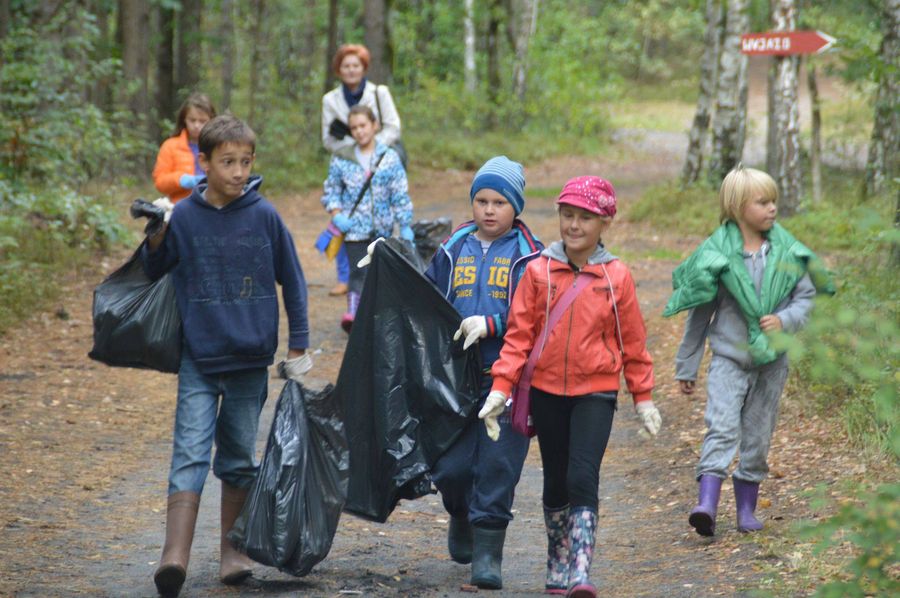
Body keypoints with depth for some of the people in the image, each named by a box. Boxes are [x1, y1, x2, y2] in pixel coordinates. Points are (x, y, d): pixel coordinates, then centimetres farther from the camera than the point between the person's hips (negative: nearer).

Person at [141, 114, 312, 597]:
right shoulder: (183, 217, -3)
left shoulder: (264, 216, -2)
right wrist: (155, 240, -12)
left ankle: (233, 552, 21)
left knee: (239, 460, 10)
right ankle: (175, 555, -18)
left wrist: (298, 346, 7)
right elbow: (153, 275, 7)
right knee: (191, 453, -11)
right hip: (198, 360, -1)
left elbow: (292, 281, 6)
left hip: (251, 361, 1)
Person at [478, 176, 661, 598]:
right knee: (555, 481, 13)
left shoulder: (616, 277, -4)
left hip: (595, 392, -2)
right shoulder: (539, 270, -3)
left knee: (583, 478, -14)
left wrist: (643, 397, 9)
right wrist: (501, 386, -8)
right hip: (546, 390, 2)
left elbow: (633, 341, 4)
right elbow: (519, 332, -1)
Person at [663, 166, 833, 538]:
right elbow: (699, 313, 1)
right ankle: (707, 504, -28)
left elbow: (806, 296, 7)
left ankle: (747, 508, 21)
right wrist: (686, 367, 5)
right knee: (722, 429, -18)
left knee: (758, 437, 9)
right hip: (729, 357, -3)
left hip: (772, 360, 3)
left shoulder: (787, 251, 0)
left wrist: (785, 319, -16)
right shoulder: (716, 253, -7)